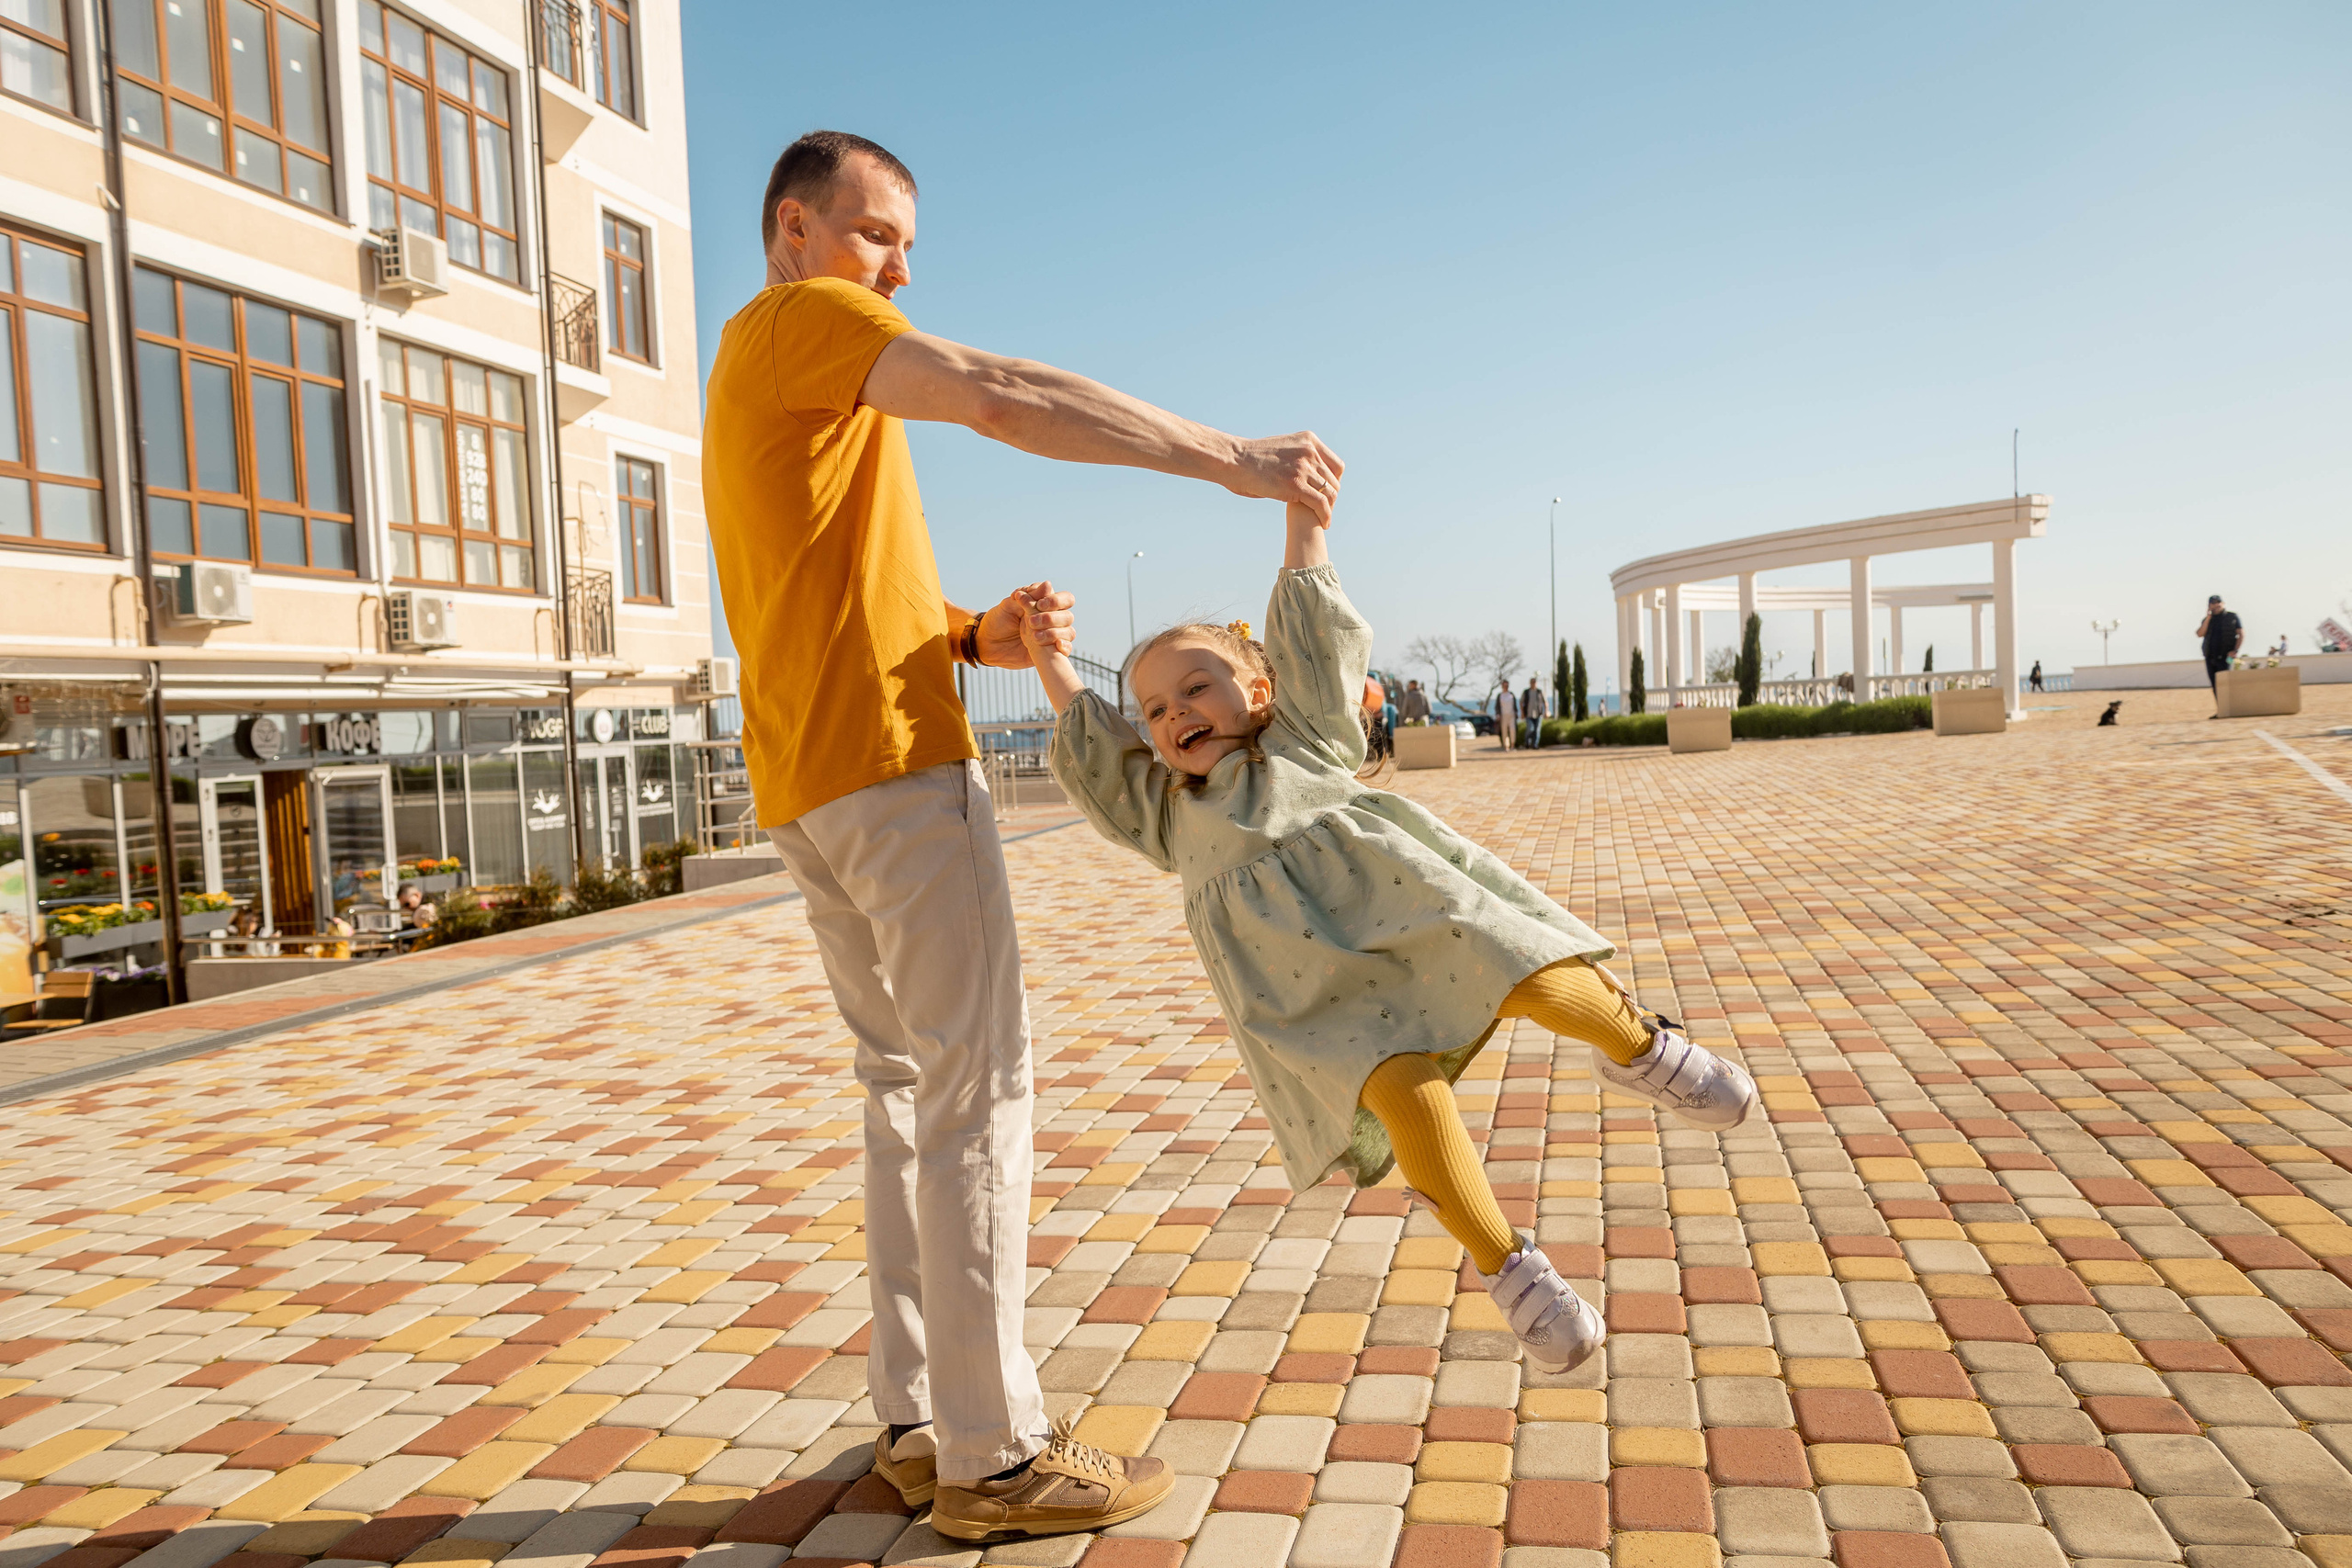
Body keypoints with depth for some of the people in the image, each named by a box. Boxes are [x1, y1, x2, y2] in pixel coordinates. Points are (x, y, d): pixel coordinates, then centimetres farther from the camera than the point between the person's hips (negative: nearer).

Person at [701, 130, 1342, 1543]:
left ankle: (918, 1422, 17)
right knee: (977, 1091, -7)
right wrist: (1230, 459, -15)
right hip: (894, 769, -10)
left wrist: (986, 637, 2)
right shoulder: (799, 323, -3)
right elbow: (1008, 397, -17)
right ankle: (993, 1453, 0)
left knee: (910, 1093, 11)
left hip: (810, 789, 10)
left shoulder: (753, 398, 27)